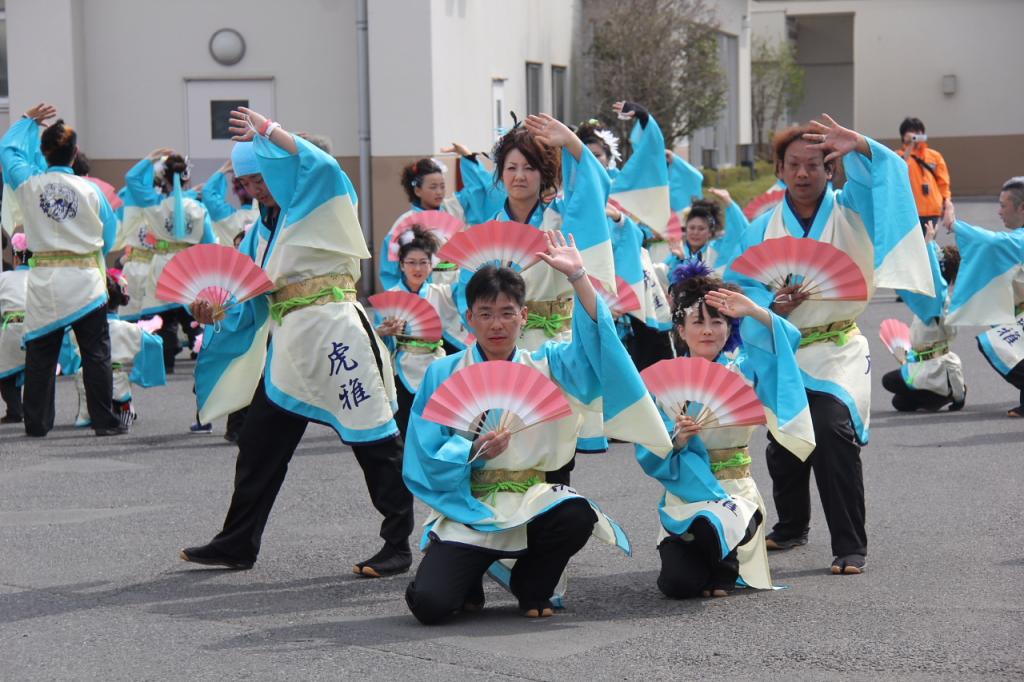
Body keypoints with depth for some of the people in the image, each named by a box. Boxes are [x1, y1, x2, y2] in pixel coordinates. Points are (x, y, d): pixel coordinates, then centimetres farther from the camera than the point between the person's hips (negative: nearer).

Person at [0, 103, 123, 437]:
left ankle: (36, 422, 10)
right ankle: (104, 421, 6)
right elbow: (109, 235, 5)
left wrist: (29, 120, 27)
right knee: (96, 354, 5)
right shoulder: (90, 190, -8)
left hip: (45, 279, 2)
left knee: (40, 355, 8)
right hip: (86, 281, -2)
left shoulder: (29, 183, -5)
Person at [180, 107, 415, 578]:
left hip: (334, 335, -8)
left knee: (373, 441, -5)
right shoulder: (263, 228, 18)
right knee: (259, 441, 11)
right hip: (288, 344, 8)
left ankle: (398, 545, 0)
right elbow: (248, 296, 19)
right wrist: (216, 310, -2)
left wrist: (268, 131, -16)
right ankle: (237, 544, 21)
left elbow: (322, 166, -26)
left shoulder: (318, 209, -3)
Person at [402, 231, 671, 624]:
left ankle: (531, 588, 0)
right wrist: (475, 452, -21)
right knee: (429, 605, -26)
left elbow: (593, 345, -11)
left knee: (577, 516, -33)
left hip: (533, 503, 2)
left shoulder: (544, 367, 8)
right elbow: (425, 459, -4)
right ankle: (466, 585, 15)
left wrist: (577, 276, -18)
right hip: (467, 509, -2)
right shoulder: (443, 375, 3)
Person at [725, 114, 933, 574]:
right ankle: (791, 526, 39)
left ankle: (850, 545, -15)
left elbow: (887, 176, -15)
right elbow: (738, 287, 4)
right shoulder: (763, 228, 6)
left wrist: (860, 147, -34)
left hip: (836, 351, -4)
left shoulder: (849, 212, 1)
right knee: (783, 443, 12)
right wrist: (772, 305, -16)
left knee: (833, 435, -23)